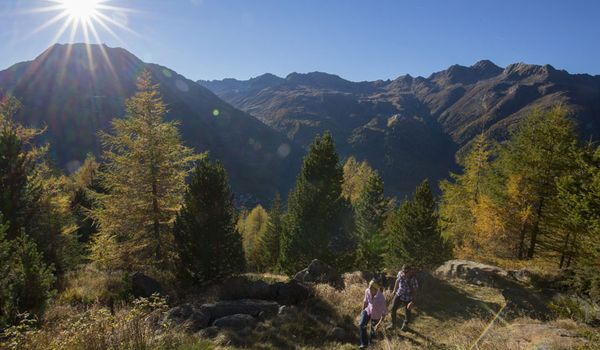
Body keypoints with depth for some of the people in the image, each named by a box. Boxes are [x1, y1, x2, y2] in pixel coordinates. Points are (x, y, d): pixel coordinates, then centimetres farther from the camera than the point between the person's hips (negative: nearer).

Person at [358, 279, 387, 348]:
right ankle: (364, 343, 7)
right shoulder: (367, 291, -26)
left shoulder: (381, 298, -38)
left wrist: (379, 324, -25)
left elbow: (384, 312, -26)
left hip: (375, 315, -3)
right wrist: (362, 310, 10)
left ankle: (371, 341, 53)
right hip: (367, 311, 3)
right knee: (361, 325, -14)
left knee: (373, 330, 18)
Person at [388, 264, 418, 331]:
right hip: (399, 294, 4)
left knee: (407, 311, 15)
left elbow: (414, 291, -20)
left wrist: (412, 302, -19)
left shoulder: (413, 279, -29)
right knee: (393, 308, 5)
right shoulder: (400, 273, -16)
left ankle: (405, 325, 45)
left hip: (407, 298, -4)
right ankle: (393, 324, 27)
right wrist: (394, 290, 15)